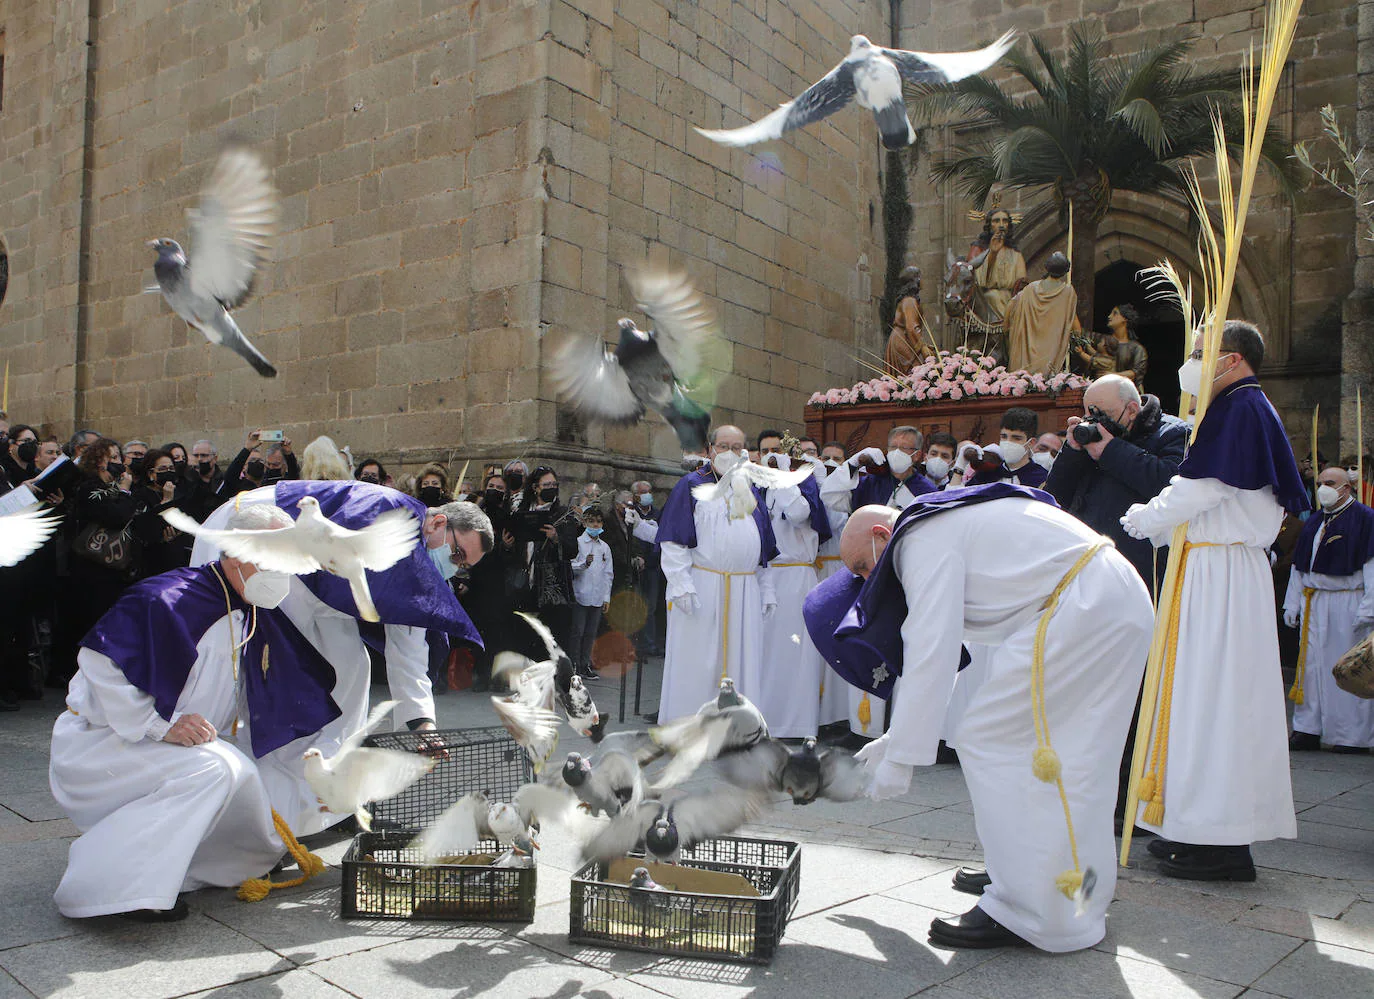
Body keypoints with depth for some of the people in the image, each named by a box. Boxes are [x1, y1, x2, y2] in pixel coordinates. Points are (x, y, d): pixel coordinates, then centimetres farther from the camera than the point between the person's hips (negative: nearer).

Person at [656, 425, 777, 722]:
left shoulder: (751, 492, 17)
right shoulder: (691, 486, 3)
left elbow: (764, 548, 19)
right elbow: (673, 540, -5)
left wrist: (767, 590, 12)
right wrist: (682, 585, -15)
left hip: (745, 593, 5)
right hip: (701, 587, -4)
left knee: (740, 662, 6)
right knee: (695, 664, -2)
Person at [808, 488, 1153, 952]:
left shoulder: (923, 539, -8)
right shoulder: (948, 527, 23)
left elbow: (931, 654, -17)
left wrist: (900, 757, -12)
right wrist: (895, 739, 28)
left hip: (1080, 611, -11)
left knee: (988, 738, -6)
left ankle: (1029, 911, -3)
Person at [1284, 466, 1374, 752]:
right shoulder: (1314, 523, 17)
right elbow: (1299, 567, 18)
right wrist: (1292, 604, 13)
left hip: (1348, 603, -6)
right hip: (1313, 604, 6)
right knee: (1312, 662, 5)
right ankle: (1308, 730, 11)